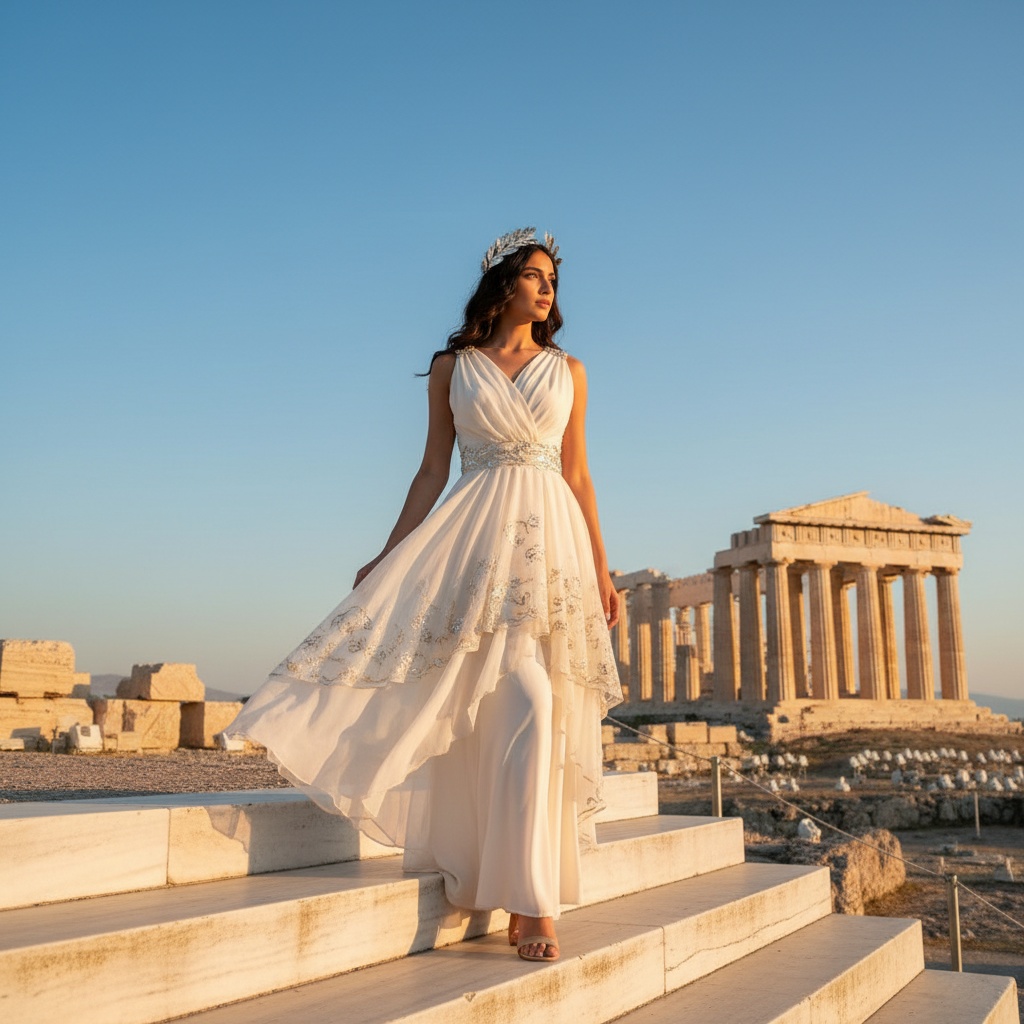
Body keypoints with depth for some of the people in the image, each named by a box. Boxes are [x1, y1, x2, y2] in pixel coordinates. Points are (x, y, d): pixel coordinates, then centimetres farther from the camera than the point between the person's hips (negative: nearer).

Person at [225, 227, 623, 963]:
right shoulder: (451, 369, 10)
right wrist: (390, 557, 1)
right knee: (524, 700, -16)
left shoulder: (568, 371, 15)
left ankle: (526, 897, 8)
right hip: (478, 537, -2)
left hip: (552, 540, 3)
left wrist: (600, 568, 8)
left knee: (545, 711, -1)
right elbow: (432, 471, 8)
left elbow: (578, 473, 13)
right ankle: (532, 901, -8)